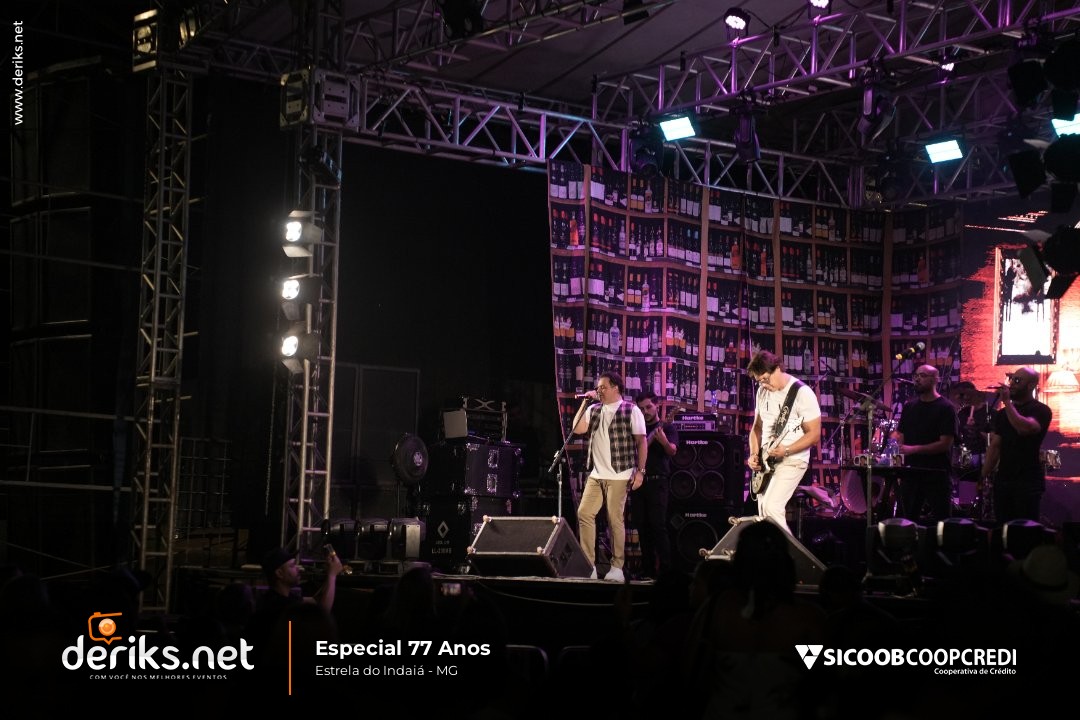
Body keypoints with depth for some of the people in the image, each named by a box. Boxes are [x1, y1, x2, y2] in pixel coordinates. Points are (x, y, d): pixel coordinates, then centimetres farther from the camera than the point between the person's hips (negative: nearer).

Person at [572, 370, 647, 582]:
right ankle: (588, 564, 4)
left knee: (615, 519, -3)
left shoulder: (631, 410, -3)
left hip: (619, 476, -6)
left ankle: (617, 567, 4)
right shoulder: (594, 410, 13)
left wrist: (640, 471, -11)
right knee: (584, 514, -1)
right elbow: (577, 429, 2)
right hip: (596, 475, 6)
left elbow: (641, 442, -5)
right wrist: (585, 403, 0)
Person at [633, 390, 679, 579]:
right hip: (638, 482, 5)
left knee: (658, 526, -13)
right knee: (642, 527, 5)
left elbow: (672, 451, -14)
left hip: (657, 482, -5)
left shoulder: (667, 428, 4)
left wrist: (663, 441, -35)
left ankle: (665, 569, -13)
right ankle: (648, 569, 9)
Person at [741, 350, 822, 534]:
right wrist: (754, 454, 1)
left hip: (792, 461, -7)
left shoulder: (802, 393, -14)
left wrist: (785, 451, -24)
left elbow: (814, 434, -14)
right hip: (766, 462, 7)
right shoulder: (763, 392, 7)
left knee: (771, 508, -22)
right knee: (763, 513, 6)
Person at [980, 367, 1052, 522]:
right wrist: (984, 476, 8)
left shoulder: (1040, 411, -4)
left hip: (1029, 480, -6)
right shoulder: (1002, 413, 16)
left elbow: (1025, 428, -24)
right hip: (1003, 479, 6)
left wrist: (1007, 401, -20)